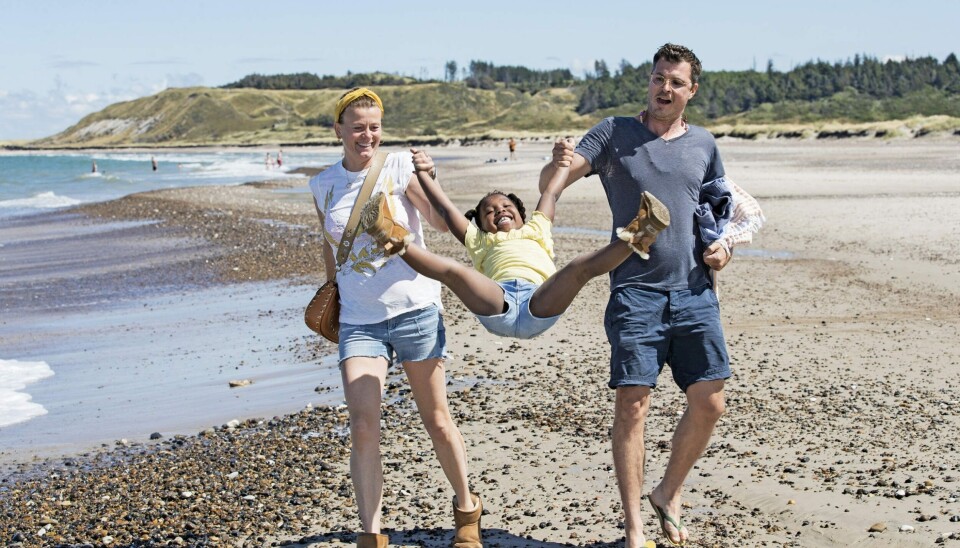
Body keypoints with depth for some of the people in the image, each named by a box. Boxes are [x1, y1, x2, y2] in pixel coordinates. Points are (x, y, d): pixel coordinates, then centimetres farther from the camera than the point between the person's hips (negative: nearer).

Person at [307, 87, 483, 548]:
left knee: (437, 421, 8)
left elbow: (444, 222, -18)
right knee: (363, 428, -10)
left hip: (414, 309, -2)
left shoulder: (399, 167, -5)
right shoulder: (324, 185, 6)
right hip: (358, 320, 2)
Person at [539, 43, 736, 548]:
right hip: (635, 293, -3)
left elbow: (723, 211, 24)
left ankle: (669, 494, 23)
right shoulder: (614, 133, 3)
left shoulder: (703, 145, 13)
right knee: (632, 405, -6)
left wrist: (724, 247, 2)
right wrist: (558, 165, -30)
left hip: (694, 293, 3)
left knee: (709, 402, -1)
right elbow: (548, 185, -6)